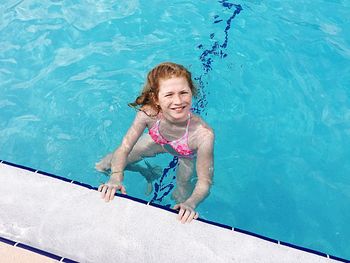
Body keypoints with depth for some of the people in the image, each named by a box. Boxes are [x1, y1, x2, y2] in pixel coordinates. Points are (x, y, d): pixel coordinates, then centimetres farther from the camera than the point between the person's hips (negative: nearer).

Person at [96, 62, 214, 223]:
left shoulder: (203, 134, -45)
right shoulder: (148, 113, -38)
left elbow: (205, 182, -36)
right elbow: (124, 148, -28)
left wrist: (190, 204, -54)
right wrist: (116, 177, -45)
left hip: (189, 156, -2)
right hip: (158, 142, 3)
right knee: (102, 167, 7)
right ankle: (149, 173, 30)